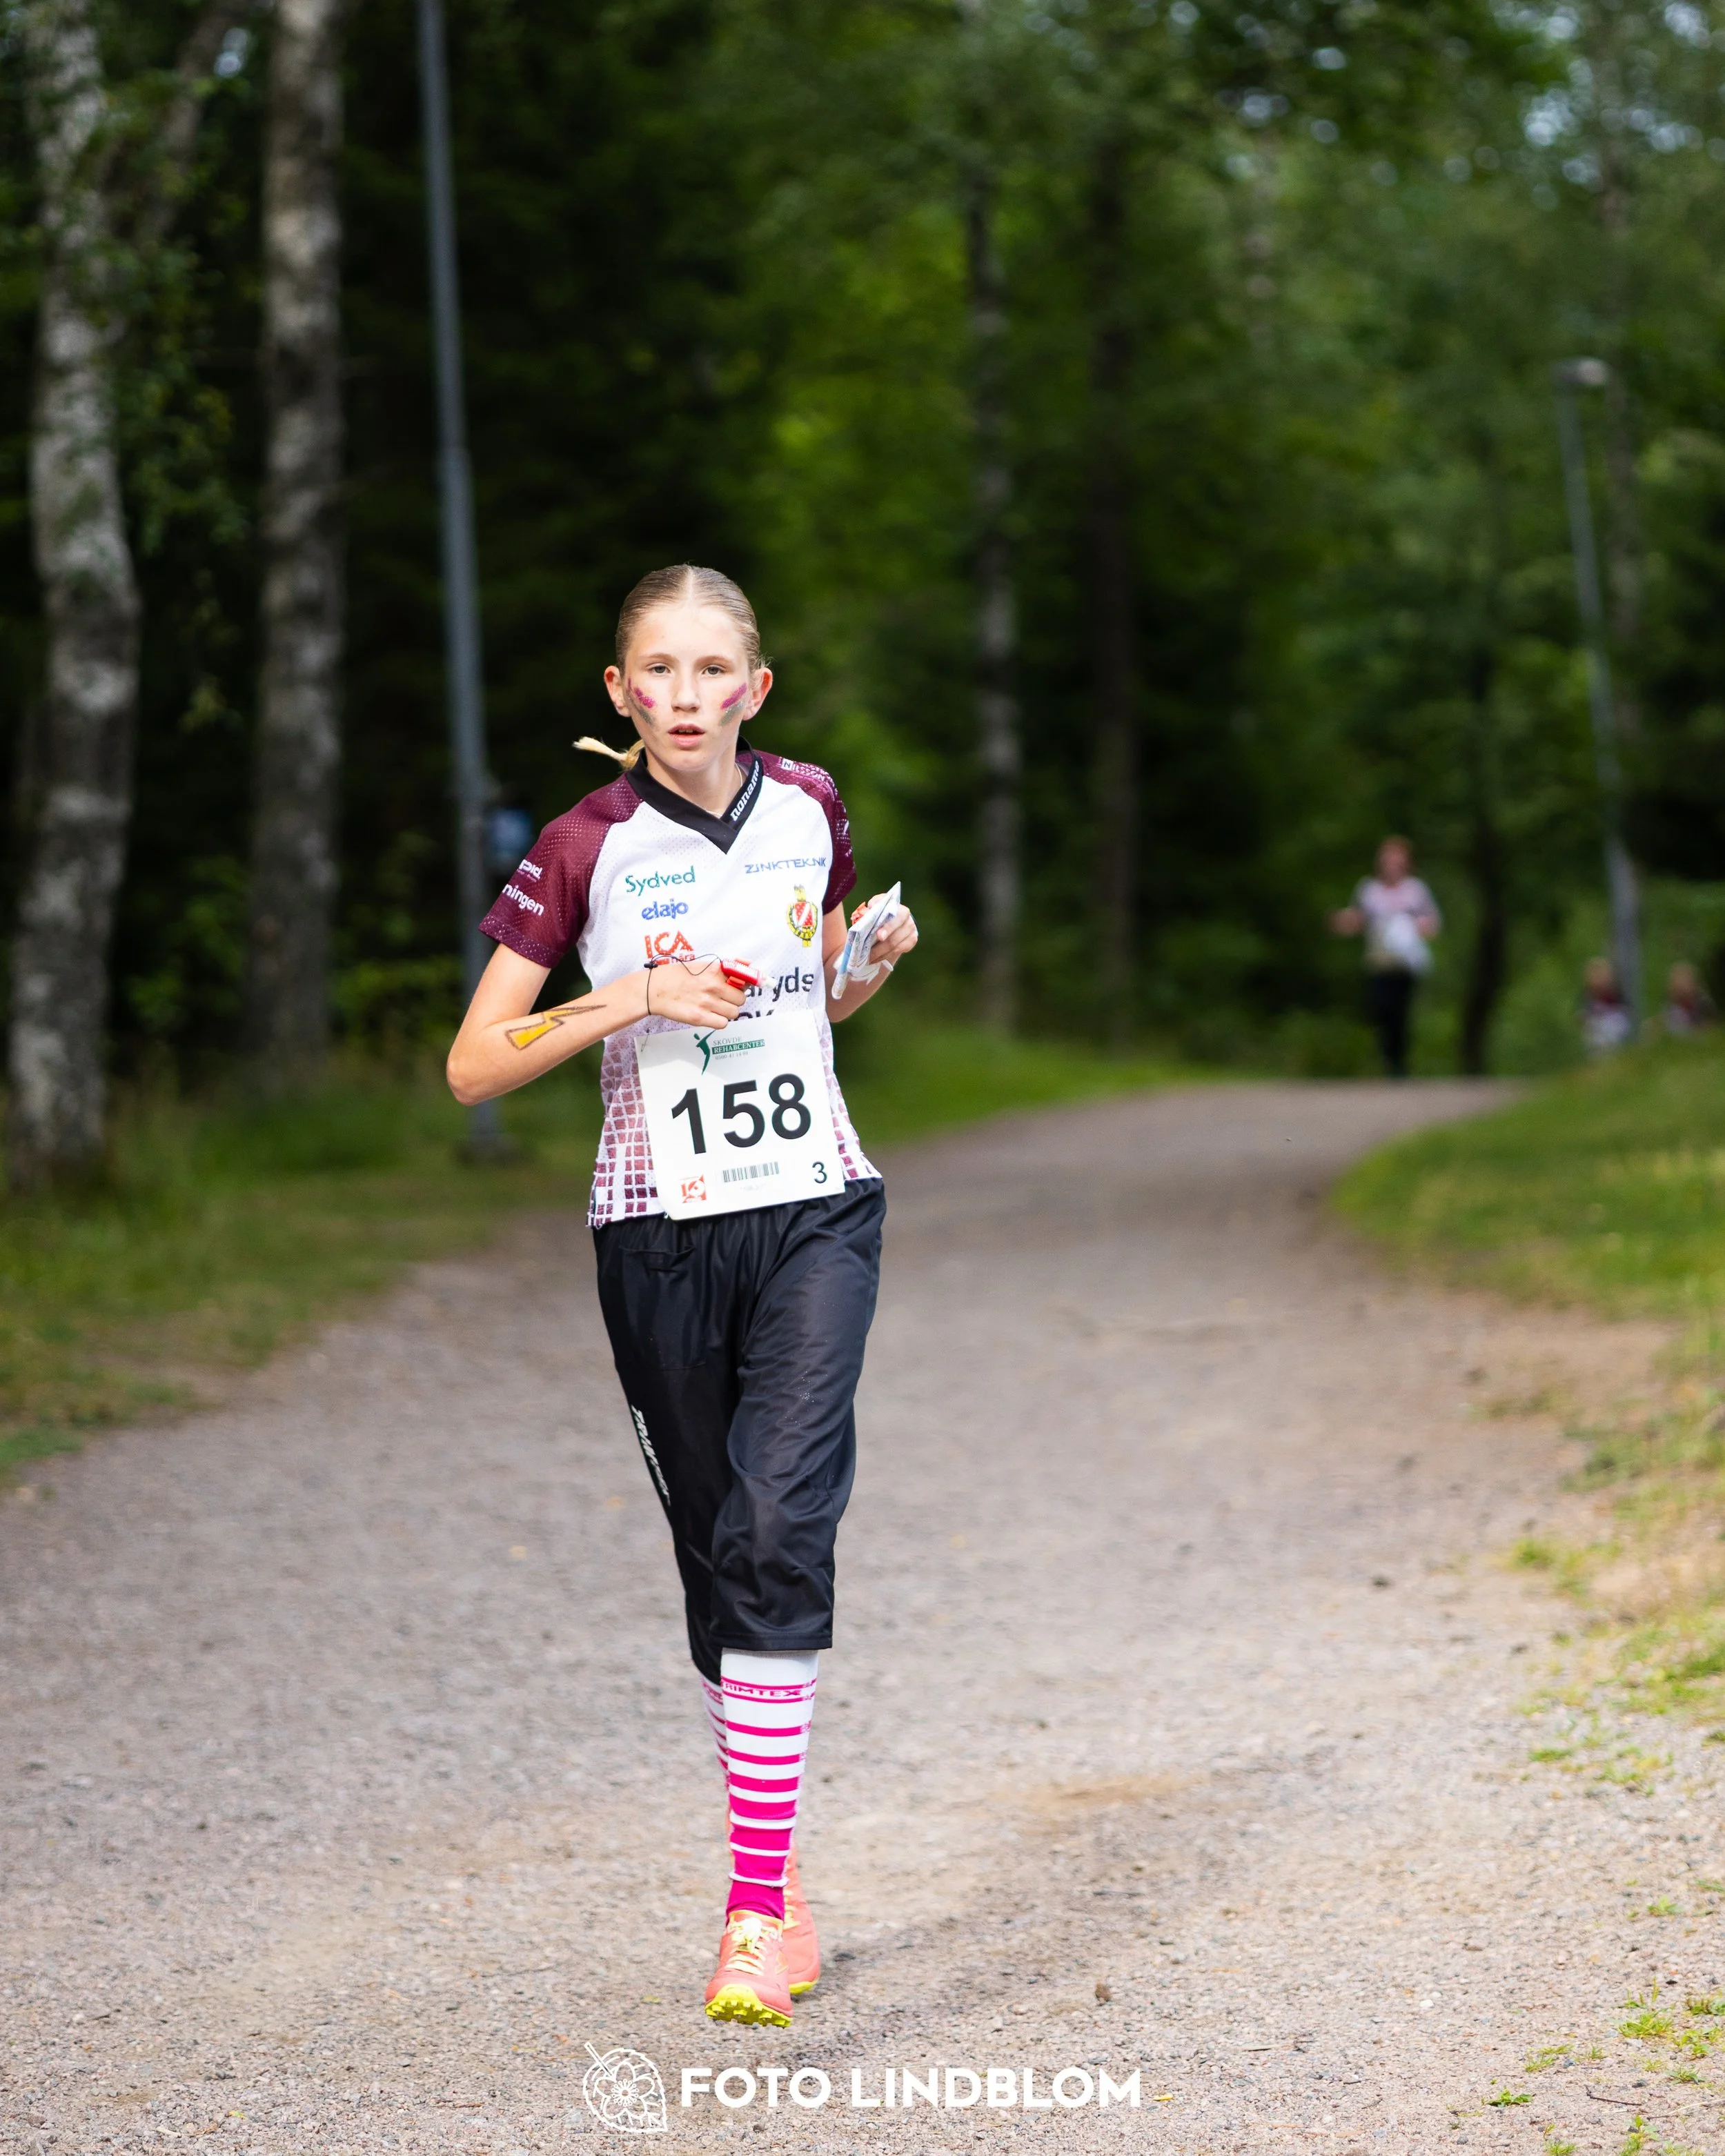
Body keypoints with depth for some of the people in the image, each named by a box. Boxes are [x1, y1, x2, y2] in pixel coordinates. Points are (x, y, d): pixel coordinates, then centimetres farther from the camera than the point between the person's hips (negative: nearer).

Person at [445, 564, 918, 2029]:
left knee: (781, 1530, -17)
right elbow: (473, 1067, -5)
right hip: (661, 1235, 0)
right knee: (716, 1560, 7)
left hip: (815, 1211, 0)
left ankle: (757, 1904, -20)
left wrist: (883, 956, -1)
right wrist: (634, 997, -16)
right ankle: (783, 1868, 25)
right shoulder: (587, 849, -4)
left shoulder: (808, 808, 4)